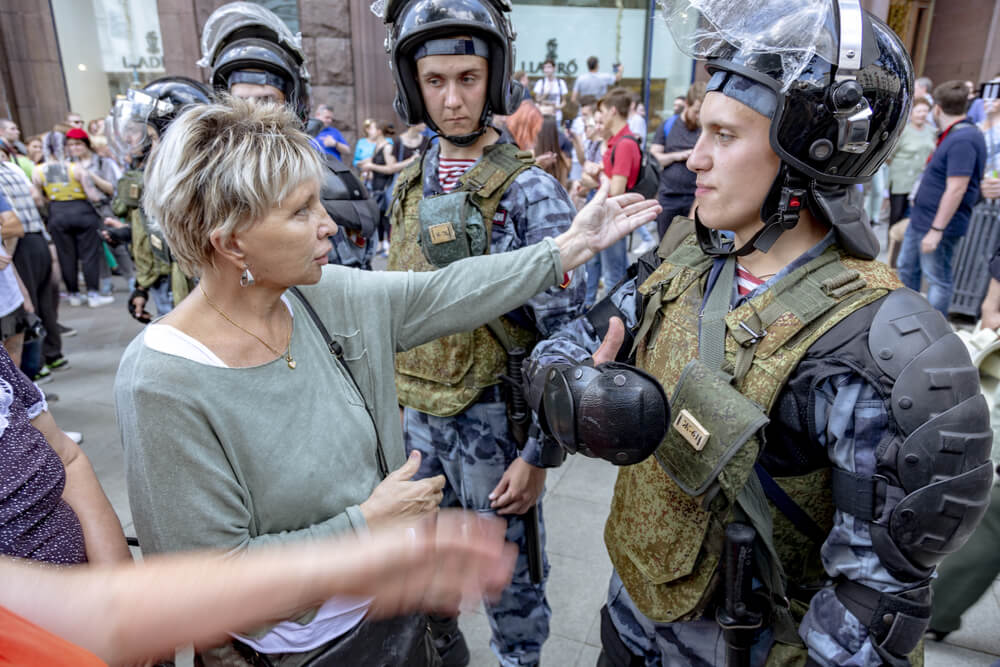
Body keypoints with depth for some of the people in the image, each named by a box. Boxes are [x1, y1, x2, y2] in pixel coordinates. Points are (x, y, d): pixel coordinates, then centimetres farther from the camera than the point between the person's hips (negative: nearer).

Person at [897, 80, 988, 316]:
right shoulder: (952, 135, 10)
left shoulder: (963, 140, -22)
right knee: (906, 268, 19)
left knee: (937, 279, 2)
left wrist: (936, 230, -26)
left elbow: (956, 189, -26)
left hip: (939, 225, -10)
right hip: (920, 218, 10)